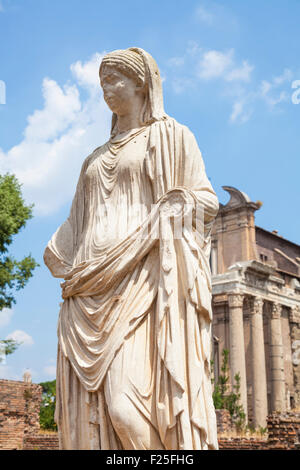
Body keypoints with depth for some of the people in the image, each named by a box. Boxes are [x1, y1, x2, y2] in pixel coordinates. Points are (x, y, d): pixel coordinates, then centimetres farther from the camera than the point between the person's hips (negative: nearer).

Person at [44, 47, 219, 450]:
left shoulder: (172, 136, 11)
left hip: (143, 280, -6)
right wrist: (60, 258, 9)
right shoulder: (96, 158, 27)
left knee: (128, 402, -19)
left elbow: (205, 199, 2)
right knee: (87, 408, -3)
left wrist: (161, 219, -13)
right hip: (92, 291, 6)